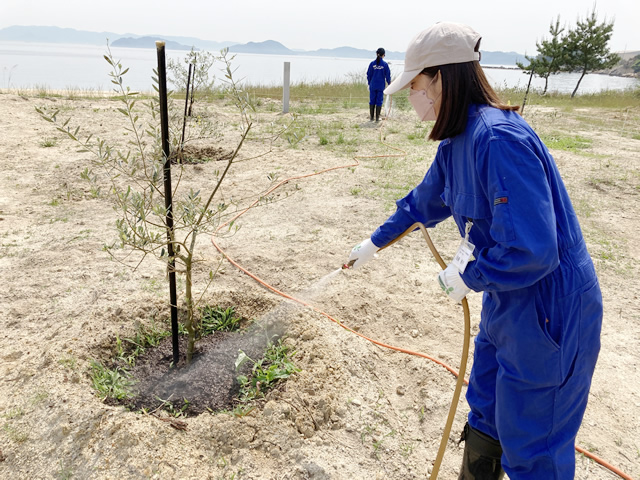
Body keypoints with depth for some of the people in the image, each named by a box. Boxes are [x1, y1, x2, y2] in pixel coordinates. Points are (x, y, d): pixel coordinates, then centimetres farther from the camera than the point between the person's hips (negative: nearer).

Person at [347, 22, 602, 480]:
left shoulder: (499, 138, -28)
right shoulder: (457, 142, 2)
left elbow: (532, 250, -32)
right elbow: (425, 202, 19)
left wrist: (468, 276, -14)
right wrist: (375, 241, 30)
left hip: (549, 310, -9)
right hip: (507, 301, 9)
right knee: (485, 414, 26)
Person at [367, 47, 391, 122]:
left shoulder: (372, 63, -2)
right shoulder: (385, 64, -5)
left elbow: (369, 74, 3)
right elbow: (388, 75, 1)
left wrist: (369, 83, 15)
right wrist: (389, 82, 17)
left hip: (373, 85, 1)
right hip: (381, 86, -1)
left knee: (372, 101, 8)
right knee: (379, 101, 5)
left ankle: (371, 117, 9)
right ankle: (377, 118, 7)